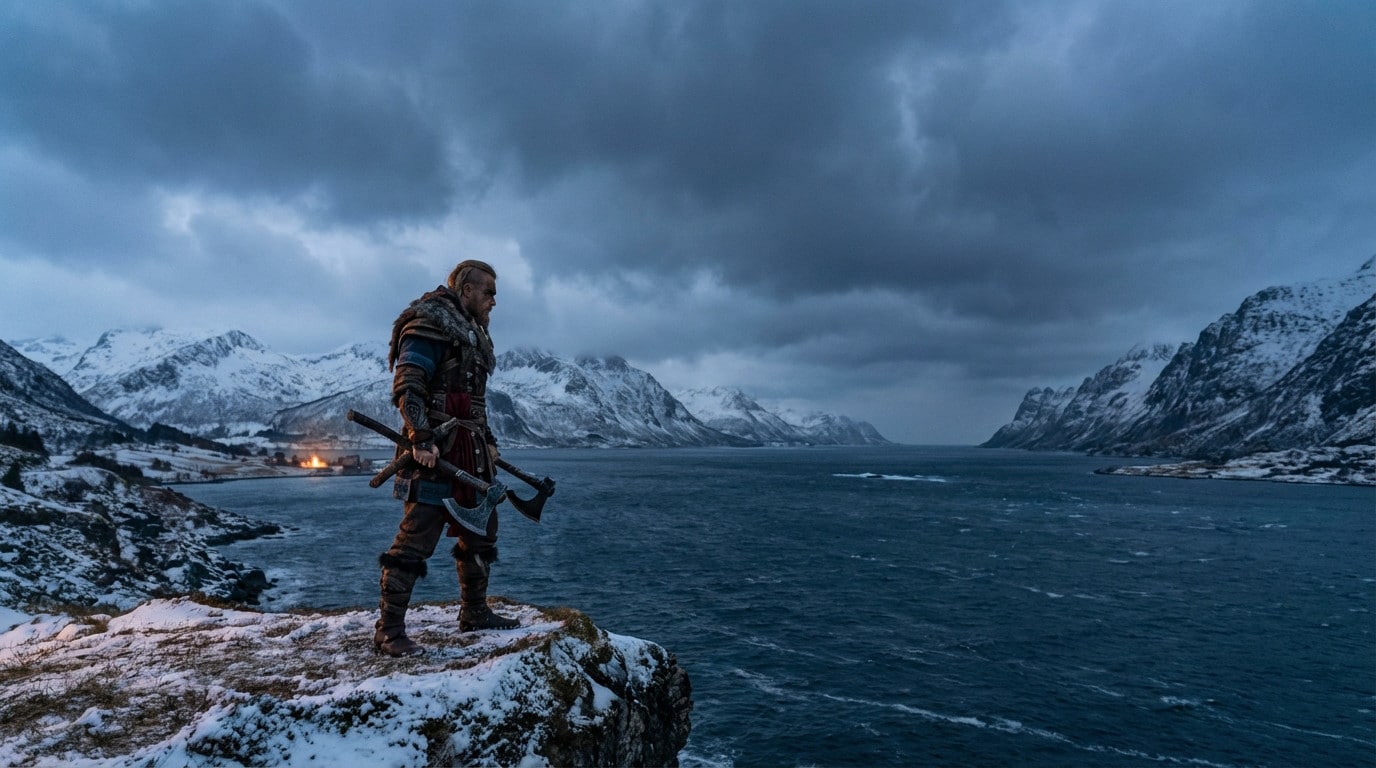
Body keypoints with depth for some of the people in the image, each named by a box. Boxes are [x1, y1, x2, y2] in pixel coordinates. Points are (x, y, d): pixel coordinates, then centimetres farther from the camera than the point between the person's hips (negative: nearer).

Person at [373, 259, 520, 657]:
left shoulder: (472, 331, 21)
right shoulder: (430, 323, -9)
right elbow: (406, 386, -18)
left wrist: (488, 441, 19)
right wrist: (421, 439, -26)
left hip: (470, 452, 10)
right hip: (436, 449, -10)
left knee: (481, 531, 16)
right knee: (417, 538, -8)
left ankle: (474, 613, 29)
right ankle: (389, 631, 2)